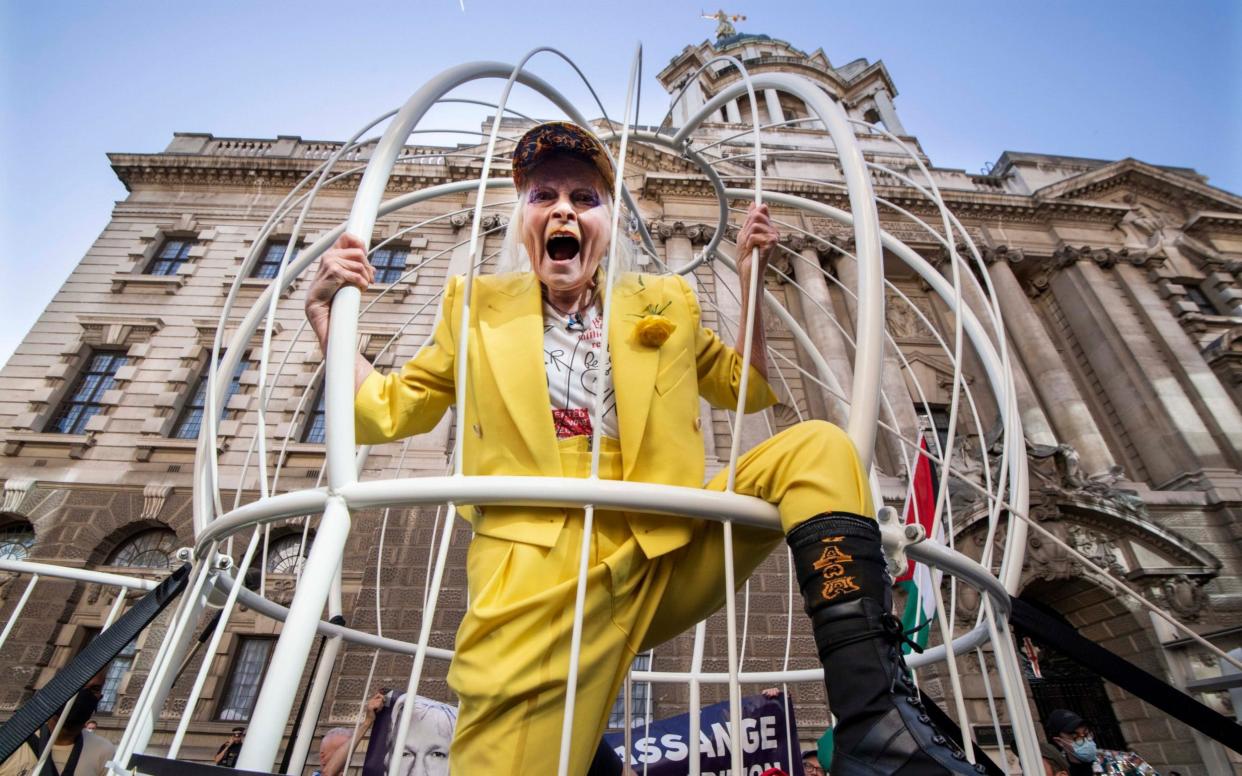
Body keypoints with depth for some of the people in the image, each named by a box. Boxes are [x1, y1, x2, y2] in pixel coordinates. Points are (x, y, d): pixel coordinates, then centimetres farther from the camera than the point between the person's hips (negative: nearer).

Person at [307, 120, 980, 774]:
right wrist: (323, 310, 9)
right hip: (538, 577, -1)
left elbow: (748, 388, 25)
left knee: (815, 449, -11)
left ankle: (874, 716, -17)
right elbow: (387, 411, 19)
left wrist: (751, 277, 14)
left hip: (667, 555, 2)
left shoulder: (663, 305, 17)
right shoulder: (478, 308, 15)